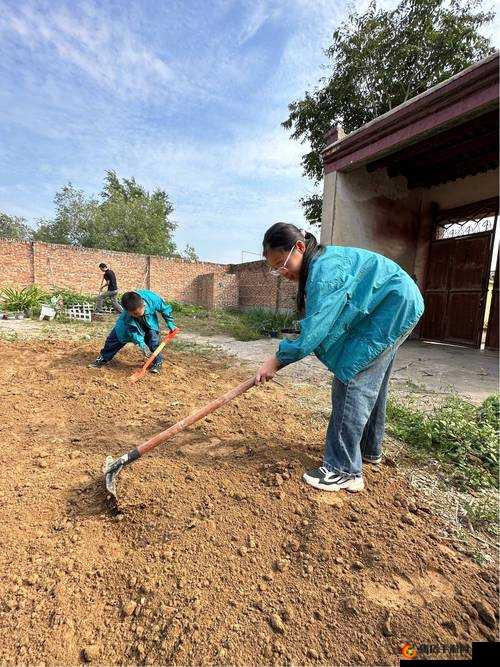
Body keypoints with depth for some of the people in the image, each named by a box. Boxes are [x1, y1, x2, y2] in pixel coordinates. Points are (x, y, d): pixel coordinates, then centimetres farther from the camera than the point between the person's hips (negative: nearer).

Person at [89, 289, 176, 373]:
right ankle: (103, 358, 20)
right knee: (115, 337, -1)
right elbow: (133, 332, -28)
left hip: (150, 322, 0)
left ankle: (157, 362, 2)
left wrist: (171, 325, -14)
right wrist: (143, 346, -35)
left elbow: (166, 310, -21)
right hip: (129, 324, 0)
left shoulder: (154, 299, -42)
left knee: (153, 340, -20)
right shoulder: (126, 316, -37)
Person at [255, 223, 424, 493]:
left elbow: (314, 331, -29)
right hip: (394, 308, 10)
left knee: (352, 381, -13)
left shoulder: (326, 268, -27)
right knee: (371, 384, 17)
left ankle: (345, 470, -6)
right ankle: (369, 449, 34)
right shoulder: (318, 265, 4)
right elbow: (318, 324, 8)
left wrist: (277, 359, -21)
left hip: (392, 309, -10)